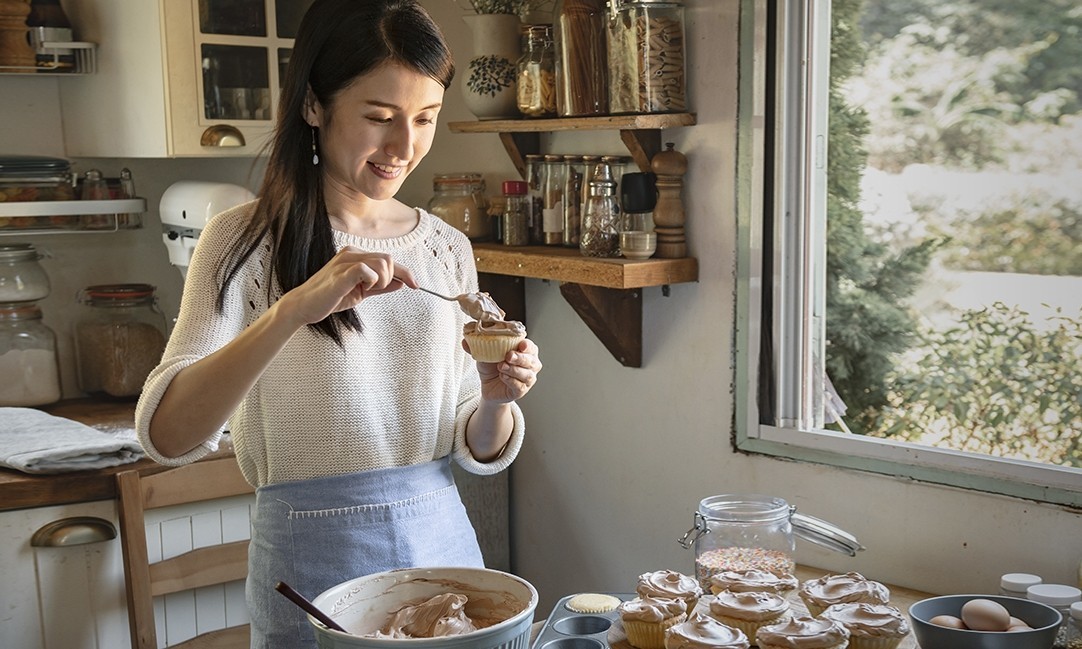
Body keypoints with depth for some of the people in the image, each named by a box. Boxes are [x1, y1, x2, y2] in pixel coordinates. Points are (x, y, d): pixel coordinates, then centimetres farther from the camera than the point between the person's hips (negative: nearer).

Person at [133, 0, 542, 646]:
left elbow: (477, 451, 6)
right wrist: (295, 308, -35)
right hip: (315, 562, -4)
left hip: (442, 540, 4)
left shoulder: (448, 247, 3)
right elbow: (165, 433, -23)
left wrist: (497, 399, -16)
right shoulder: (248, 243, -10)